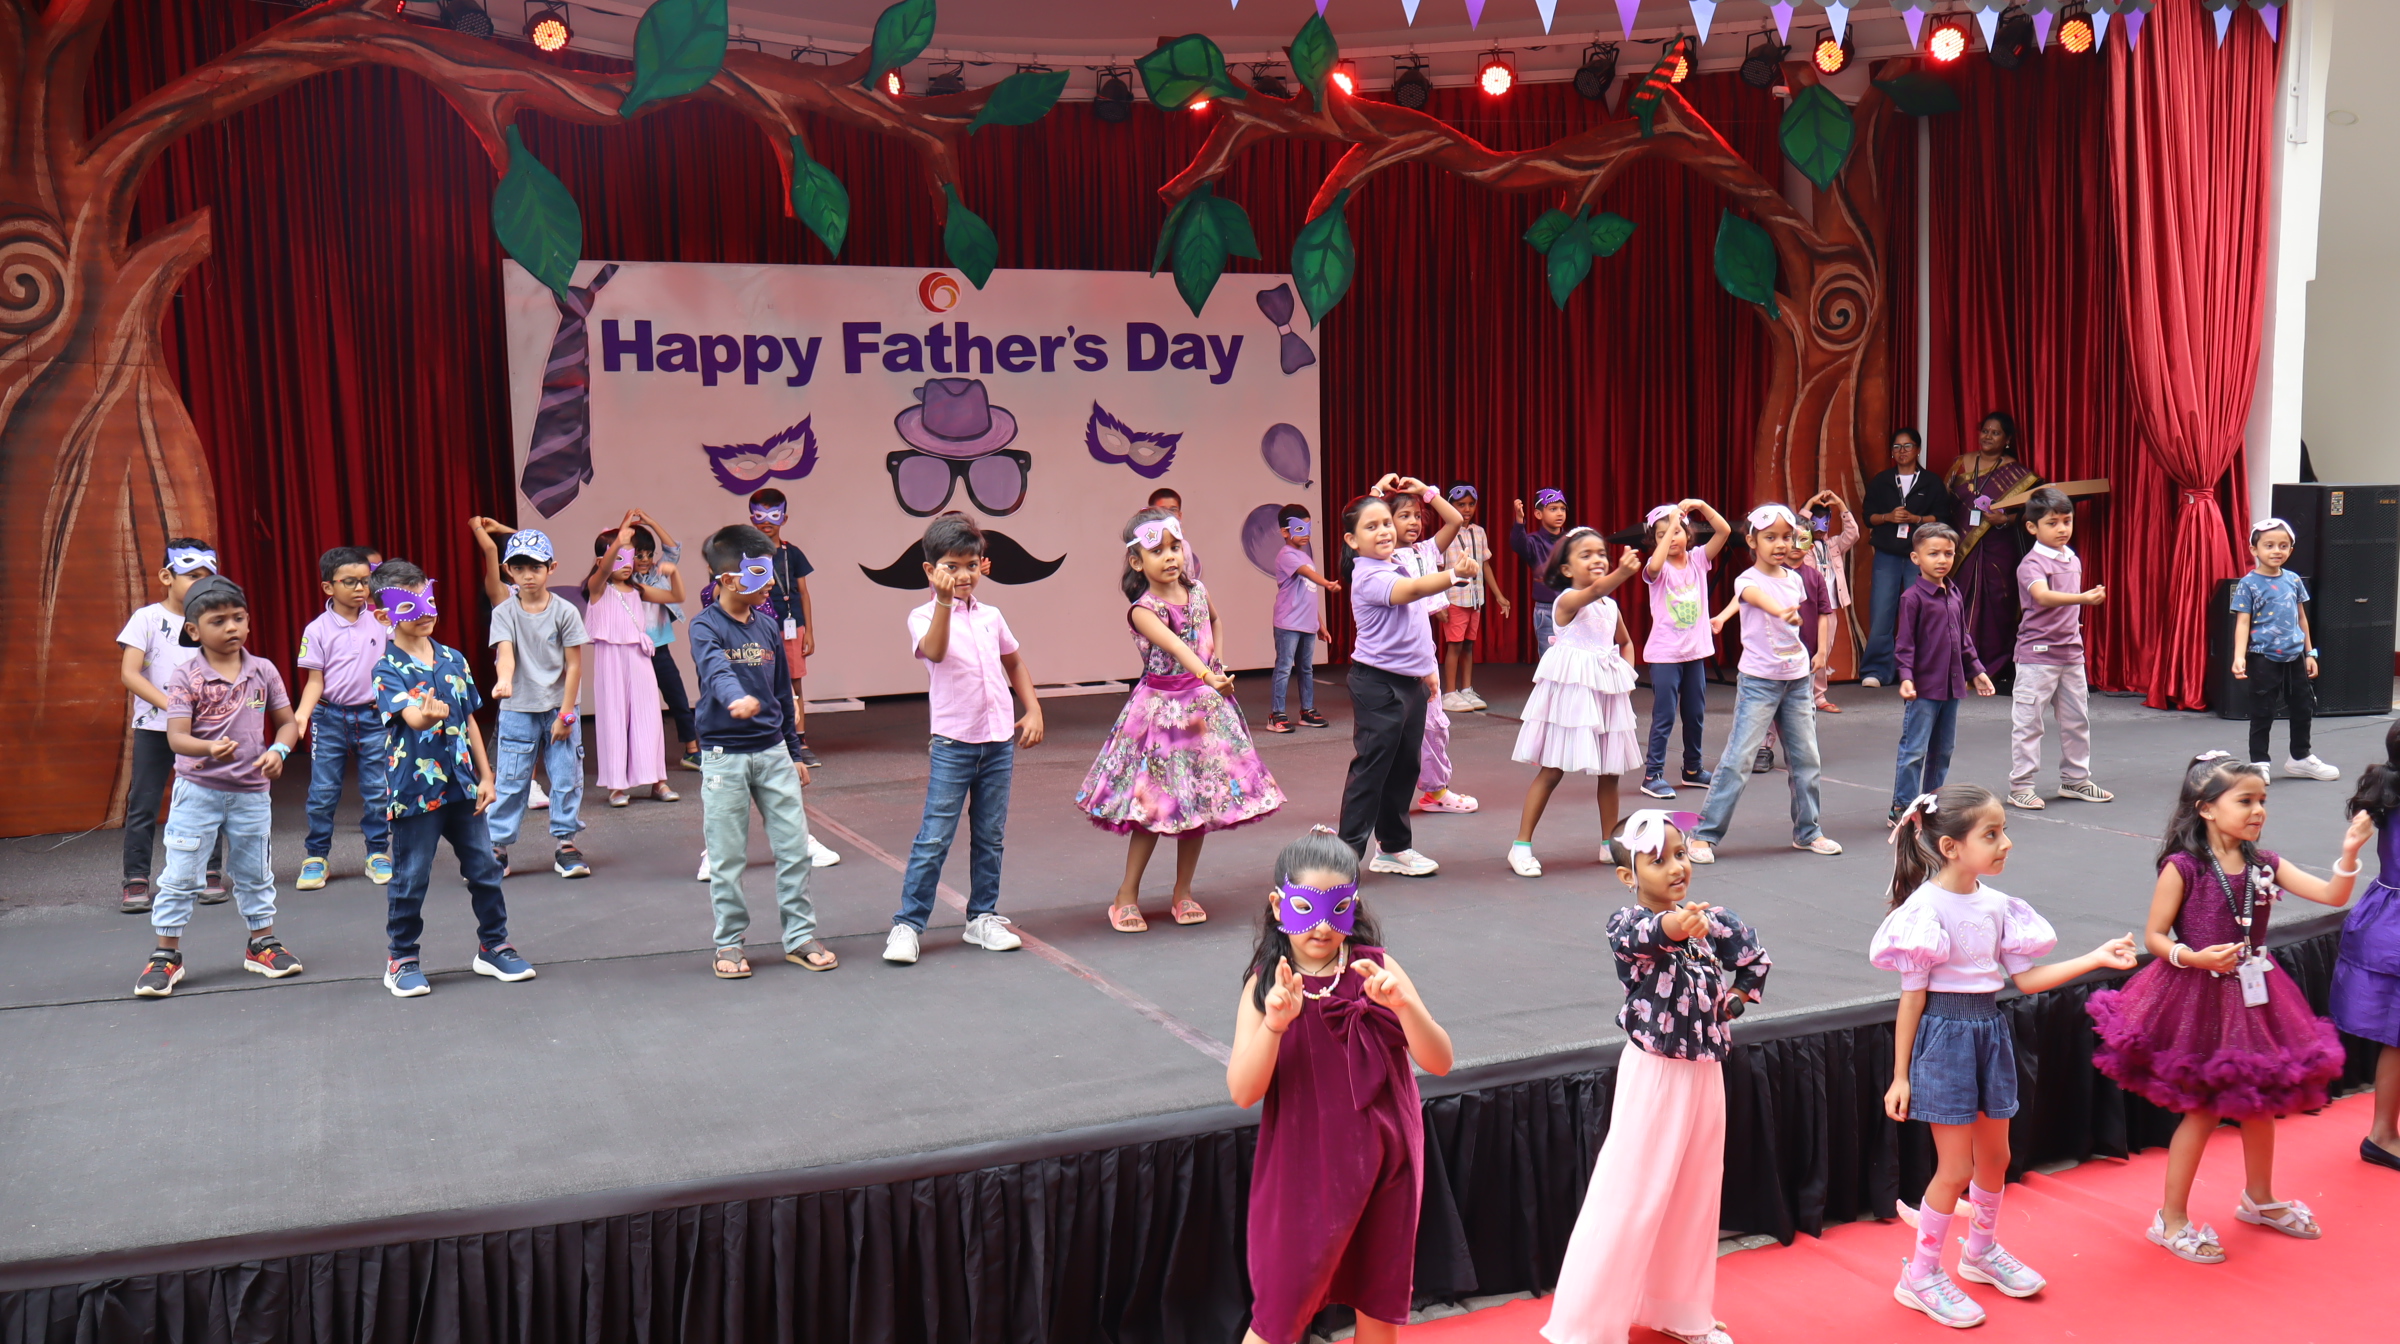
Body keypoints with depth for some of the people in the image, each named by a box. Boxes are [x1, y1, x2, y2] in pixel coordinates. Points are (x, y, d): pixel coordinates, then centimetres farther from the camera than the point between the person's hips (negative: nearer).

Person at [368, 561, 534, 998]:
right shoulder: (388, 669, -9)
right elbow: (409, 715, -26)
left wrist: (485, 777, 10)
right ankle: (402, 960, 19)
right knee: (410, 879, 5)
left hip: (462, 784, 5)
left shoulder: (453, 660, 8)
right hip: (415, 790, -5)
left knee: (486, 868, 10)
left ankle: (494, 946, 25)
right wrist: (427, 716, -50)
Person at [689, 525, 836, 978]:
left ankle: (800, 937, 14)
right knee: (726, 858, 3)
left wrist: (795, 753, 17)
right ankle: (729, 944, 16)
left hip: (773, 751, 5)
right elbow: (716, 672, -31)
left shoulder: (768, 626, 7)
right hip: (724, 756, -5)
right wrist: (738, 699, -52)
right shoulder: (706, 627, -9)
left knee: (795, 848, 4)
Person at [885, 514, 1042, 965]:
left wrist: (1033, 711, 14)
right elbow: (934, 651, -29)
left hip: (1000, 742, 5)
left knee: (990, 837, 12)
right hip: (952, 744, -5)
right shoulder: (924, 617, -7)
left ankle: (982, 918, 23)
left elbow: (1014, 664, 22)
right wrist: (944, 602, -38)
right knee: (934, 838, -3)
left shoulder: (991, 616, 9)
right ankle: (907, 923, 5)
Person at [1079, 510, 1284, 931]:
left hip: (1204, 706, 5)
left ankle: (1183, 893, 19)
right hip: (1161, 708, -5)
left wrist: (1217, 666, 12)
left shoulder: (1198, 592, 3)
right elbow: (1176, 647, -34)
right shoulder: (1143, 611, -16)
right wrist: (1207, 676, -50)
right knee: (1153, 804, -3)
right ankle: (1127, 896, 10)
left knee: (1202, 800, 7)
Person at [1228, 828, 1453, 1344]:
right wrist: (1274, 1023, -33)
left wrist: (1403, 1003, -29)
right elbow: (1242, 1092, -17)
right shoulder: (1266, 985, -10)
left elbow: (1439, 1062, -11)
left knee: (1381, 1301, 18)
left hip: (1382, 1162, 2)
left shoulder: (1377, 969, -7)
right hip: (1304, 1171, -2)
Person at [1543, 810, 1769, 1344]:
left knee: (1696, 1193, 17)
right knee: (1630, 1194, -3)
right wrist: (1675, 925, -62)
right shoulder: (1625, 923, -16)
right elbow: (1643, 936, -41)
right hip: (1654, 1071, -6)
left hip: (1705, 1071, 6)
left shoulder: (1711, 920, 0)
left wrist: (1734, 1001, 6)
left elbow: (1757, 958, 19)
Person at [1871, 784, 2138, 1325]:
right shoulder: (1925, 908, -17)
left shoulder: (1996, 905, 1)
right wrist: (1900, 1076, -11)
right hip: (1944, 1036, -7)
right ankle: (1921, 1275, 16)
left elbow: (2026, 977, 6)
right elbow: (1912, 996, -14)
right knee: (1956, 1167, -1)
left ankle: (1982, 1250, 41)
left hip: (1990, 1031, 7)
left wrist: (2097, 958, -2)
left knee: (1994, 1157, 18)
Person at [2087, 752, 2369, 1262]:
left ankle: (2259, 1200, 41)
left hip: (2253, 997, 6)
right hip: (2197, 998, -6)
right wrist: (2195, 958, -27)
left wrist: (2349, 854, -21)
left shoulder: (2264, 865, 0)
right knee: (2203, 1110, 2)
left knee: (2261, 1102, 17)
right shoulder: (2182, 868, -15)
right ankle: (2172, 1219, 16)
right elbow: (2154, 937, -12)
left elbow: (2333, 895, -7)